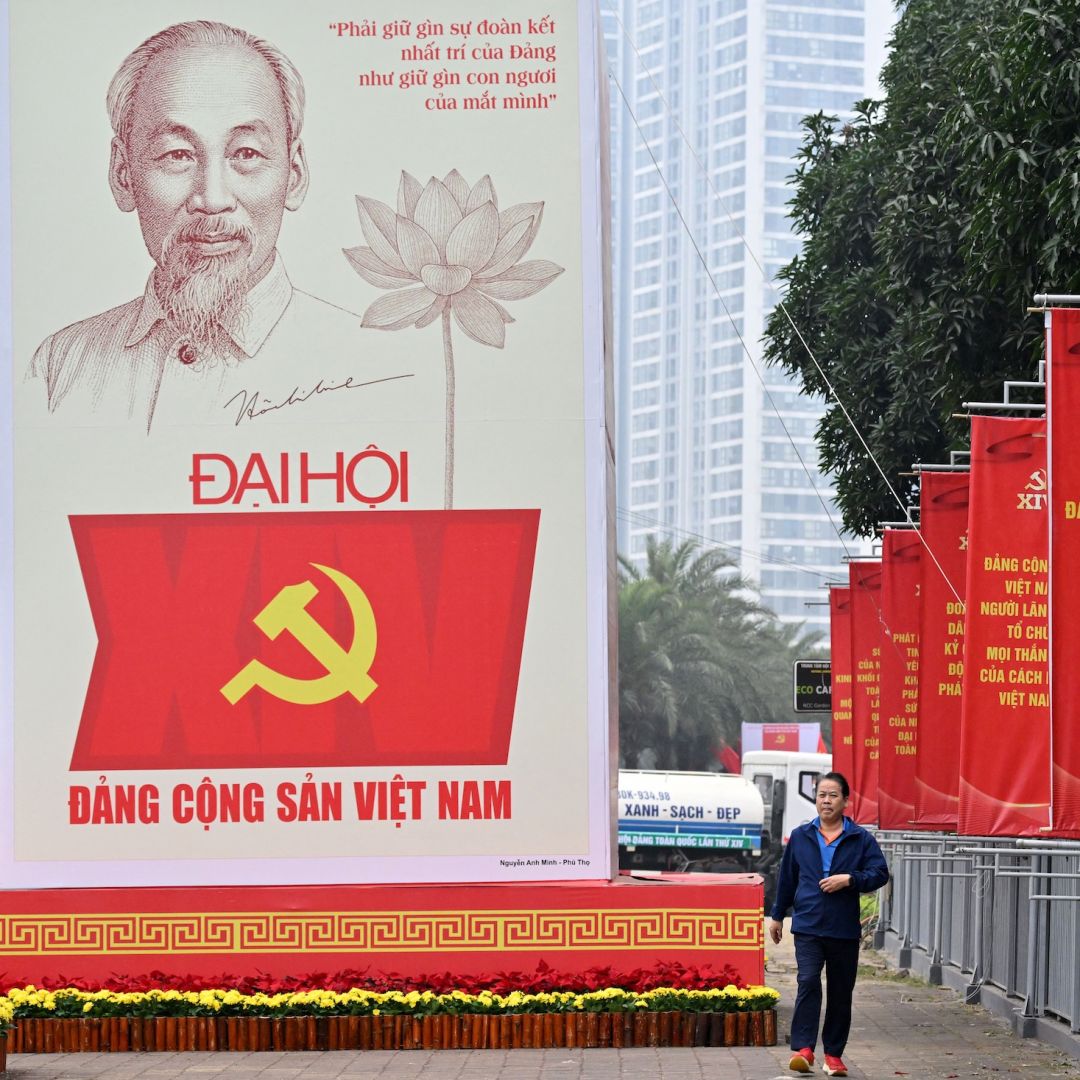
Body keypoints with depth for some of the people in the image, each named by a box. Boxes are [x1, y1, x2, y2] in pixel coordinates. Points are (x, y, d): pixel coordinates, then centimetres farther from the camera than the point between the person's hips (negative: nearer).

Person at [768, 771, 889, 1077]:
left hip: (844, 929, 0)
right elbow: (787, 878, 16)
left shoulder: (861, 839, 2)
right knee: (808, 982, -17)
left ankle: (833, 1054, 16)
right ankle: (803, 1049, -19)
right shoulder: (800, 837, 8)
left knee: (841, 993, 6)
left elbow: (879, 873, -4)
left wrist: (849, 879, -18)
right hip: (807, 927, 0)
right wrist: (777, 915, 20)